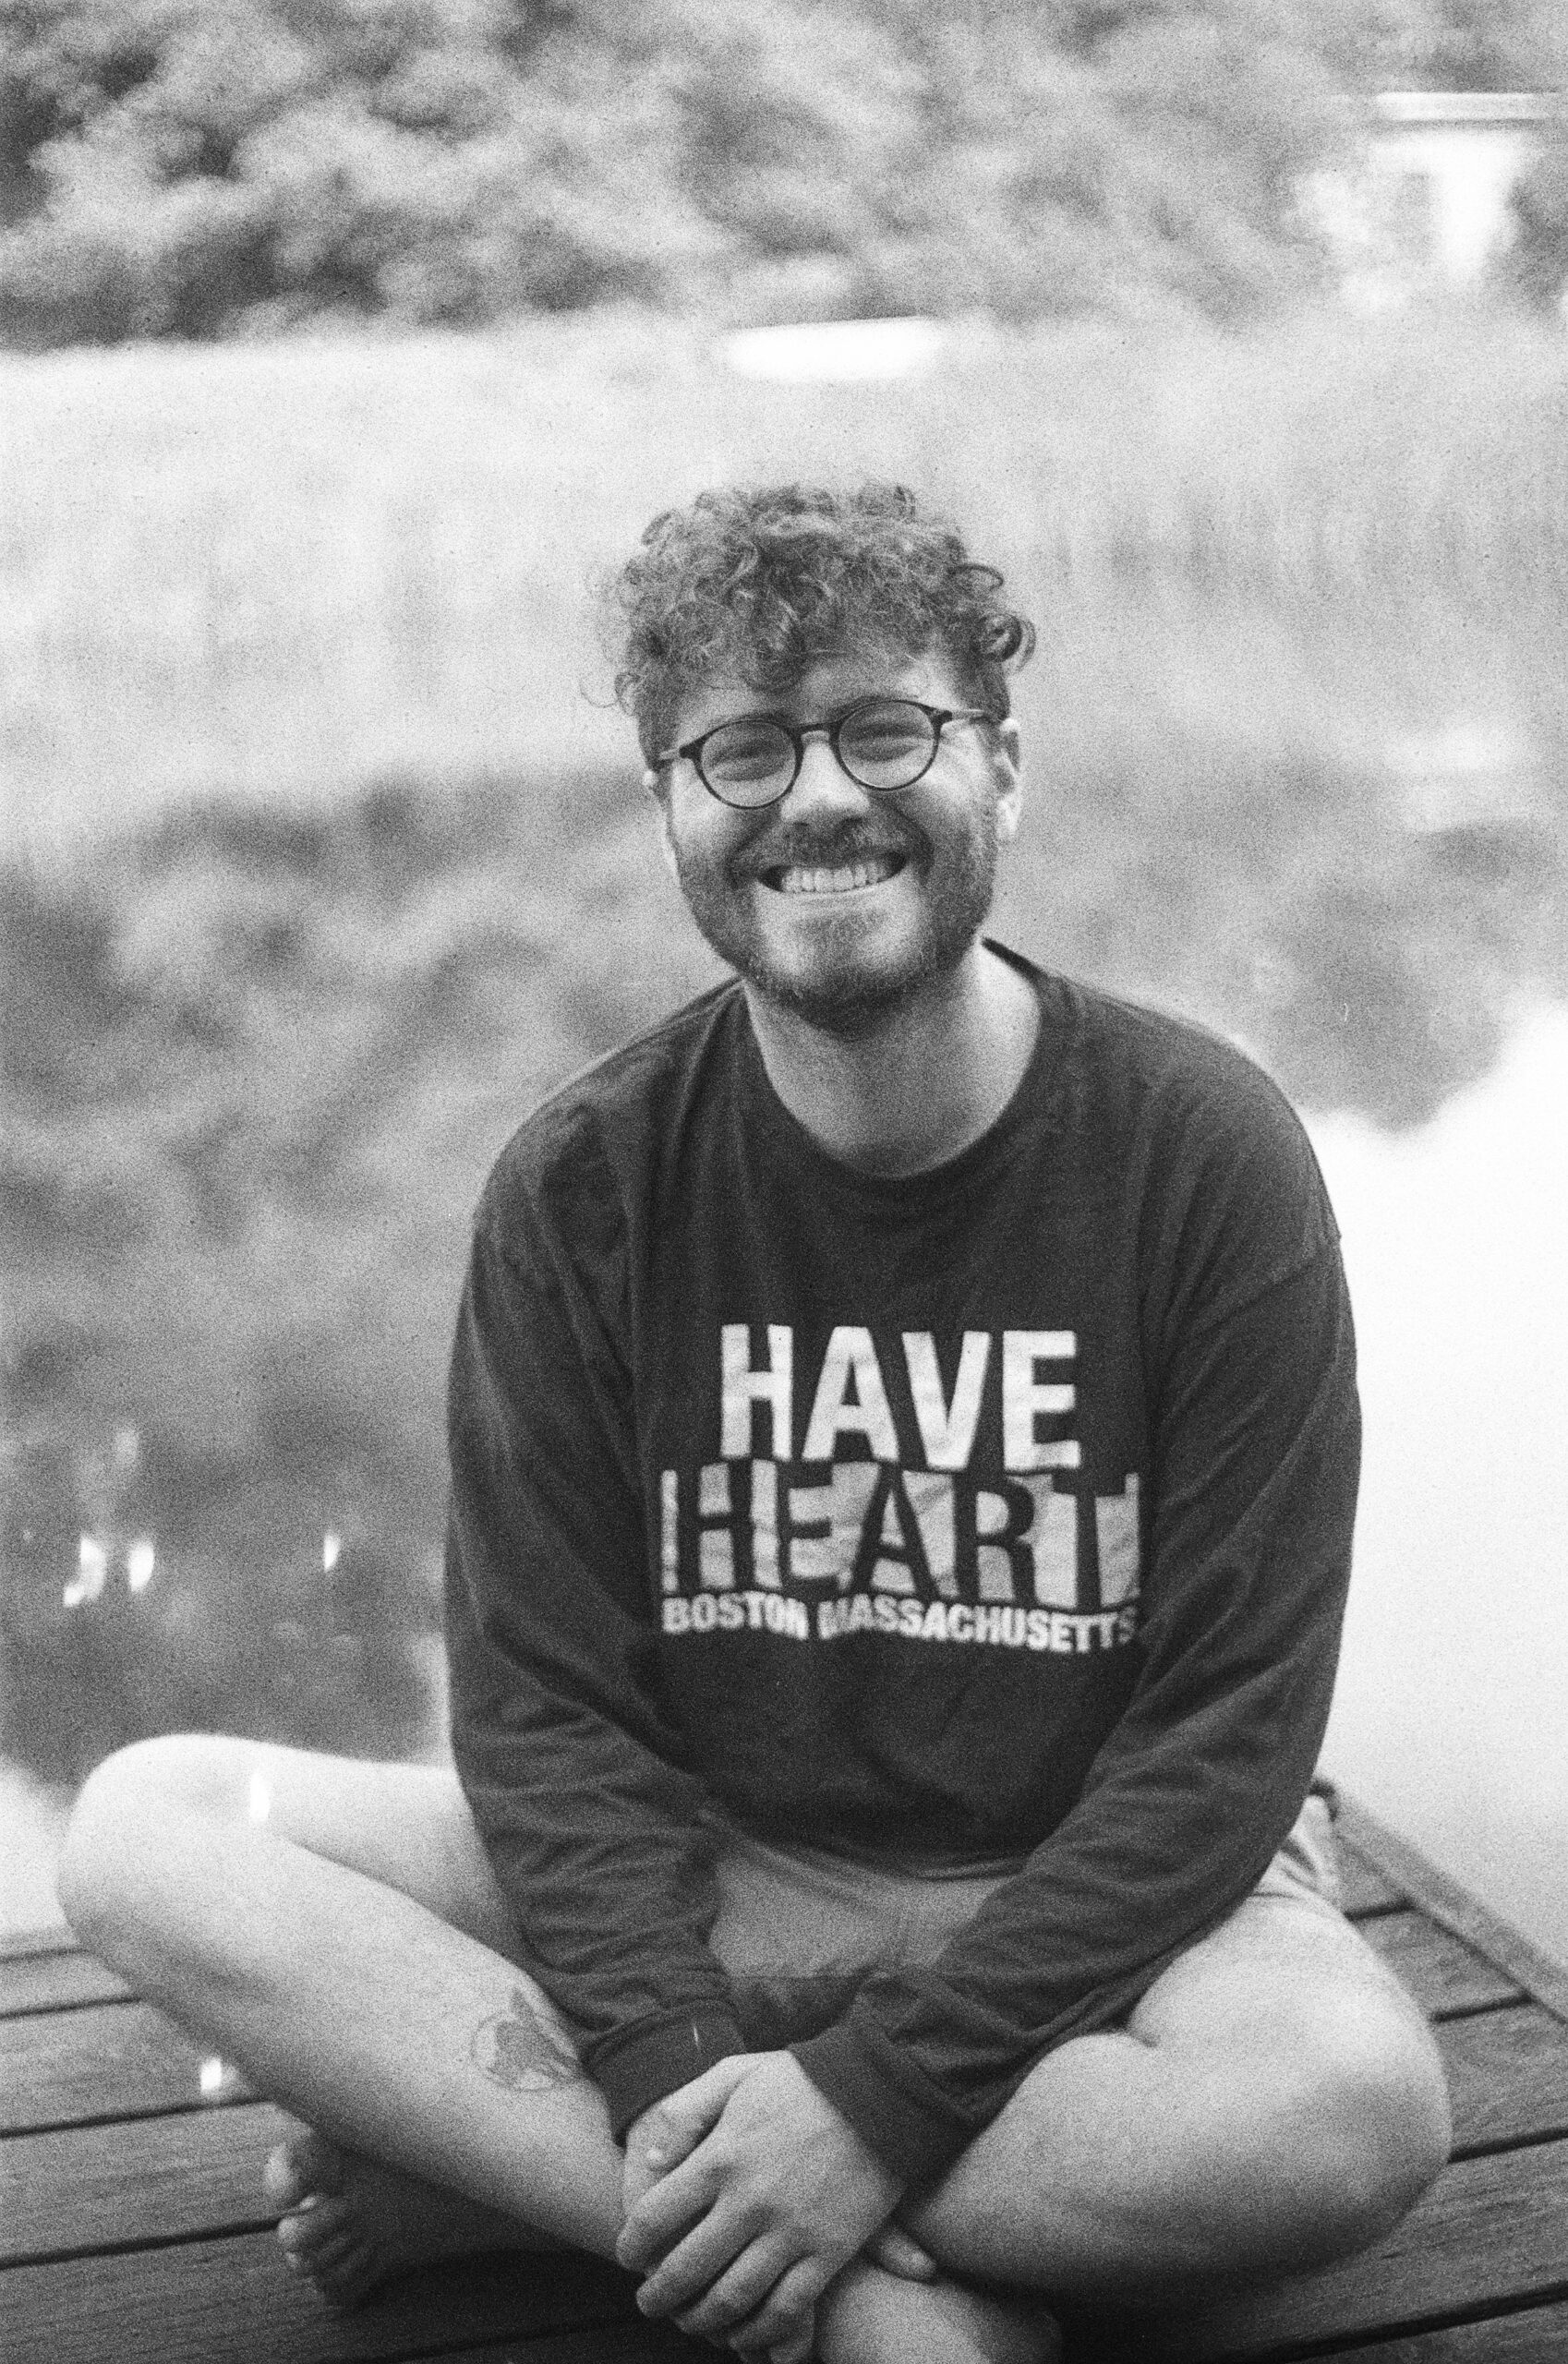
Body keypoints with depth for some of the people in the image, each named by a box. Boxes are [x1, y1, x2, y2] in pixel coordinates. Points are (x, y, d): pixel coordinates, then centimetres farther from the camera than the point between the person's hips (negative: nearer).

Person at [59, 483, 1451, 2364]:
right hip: (700, 1876, 2)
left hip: (1087, 1895, -1)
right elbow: (546, 1698, -7)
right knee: (146, 1832, -17)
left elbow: (1228, 1729, -14)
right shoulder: (581, 1185, -6)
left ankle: (505, 2163, -20)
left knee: (1360, 2100, -35)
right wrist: (676, 2075, -25)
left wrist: (877, 2092, -22)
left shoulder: (1201, 1152, -12)